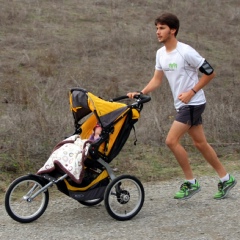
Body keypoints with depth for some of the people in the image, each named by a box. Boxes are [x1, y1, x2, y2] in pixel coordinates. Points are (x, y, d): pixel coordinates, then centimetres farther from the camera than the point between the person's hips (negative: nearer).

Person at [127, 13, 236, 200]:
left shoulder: (186, 52, -19)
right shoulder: (160, 53, 5)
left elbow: (210, 73, -14)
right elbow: (157, 80, 10)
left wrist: (191, 92, -18)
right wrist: (140, 93, -6)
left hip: (193, 103, -8)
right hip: (183, 105, 8)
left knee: (172, 141, -14)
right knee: (200, 143, 12)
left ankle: (191, 183, 0)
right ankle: (226, 179, 24)